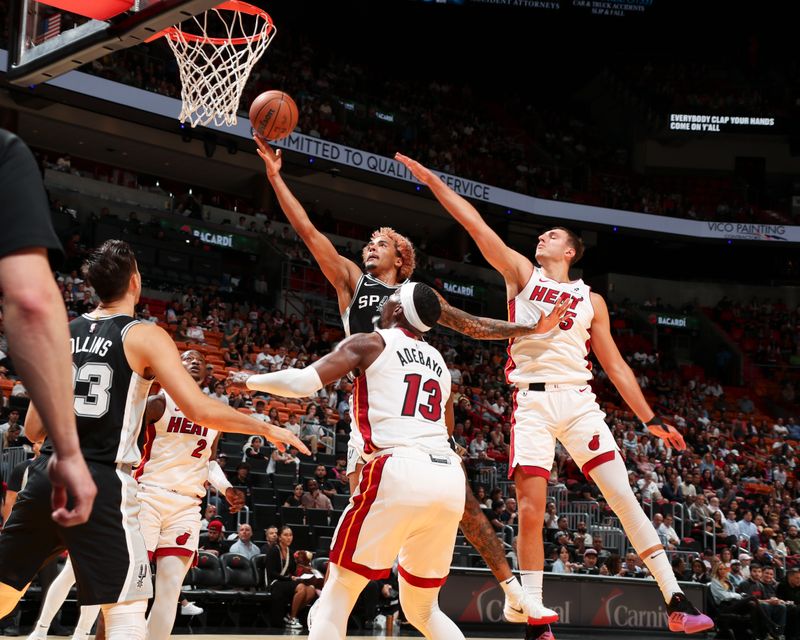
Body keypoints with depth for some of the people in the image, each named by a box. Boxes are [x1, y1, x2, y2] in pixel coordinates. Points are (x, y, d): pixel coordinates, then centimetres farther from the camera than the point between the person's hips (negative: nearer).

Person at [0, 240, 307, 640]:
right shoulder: (145, 336, -3)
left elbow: (34, 429, 14)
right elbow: (201, 411, -12)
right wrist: (267, 429, 0)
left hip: (47, 476, 6)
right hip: (101, 483, -5)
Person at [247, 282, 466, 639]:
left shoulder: (370, 343, 8)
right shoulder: (439, 363, 25)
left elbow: (302, 383, -1)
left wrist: (250, 380, 16)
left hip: (400, 472, -6)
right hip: (450, 478, 6)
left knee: (337, 596, 5)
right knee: (422, 610, 19)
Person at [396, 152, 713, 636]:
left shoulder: (591, 300, 16)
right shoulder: (522, 273, 13)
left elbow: (615, 365, 16)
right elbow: (474, 223, 7)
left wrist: (651, 419, 11)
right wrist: (432, 180, 2)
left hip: (578, 400, 1)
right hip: (532, 402, -1)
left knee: (623, 496, -7)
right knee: (530, 510, -8)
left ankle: (676, 601, -4)